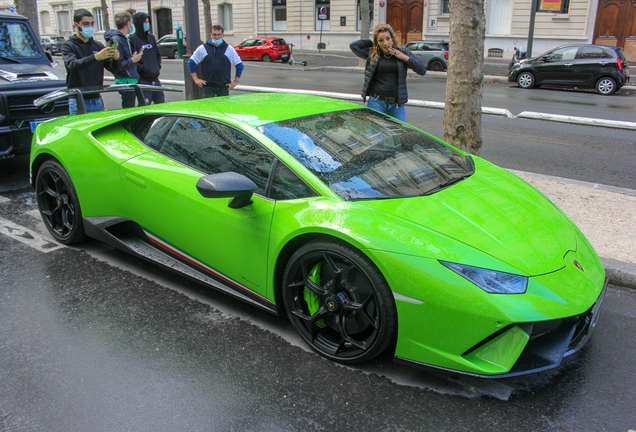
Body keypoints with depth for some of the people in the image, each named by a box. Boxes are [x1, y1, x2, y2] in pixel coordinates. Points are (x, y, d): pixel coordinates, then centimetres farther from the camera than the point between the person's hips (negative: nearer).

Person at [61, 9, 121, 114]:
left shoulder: (98, 45, 11)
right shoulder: (68, 46, -2)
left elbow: (114, 69, 5)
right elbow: (73, 65, -22)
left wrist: (116, 58, -19)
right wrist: (96, 57, -36)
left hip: (97, 100, 4)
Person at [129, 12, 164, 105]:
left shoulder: (151, 37, 15)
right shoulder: (133, 39, -6)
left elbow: (158, 54, 24)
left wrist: (158, 66, 9)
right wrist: (143, 69, -17)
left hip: (155, 79, 7)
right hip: (143, 80, -7)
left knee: (161, 103, 10)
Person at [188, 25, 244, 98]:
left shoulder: (229, 49, 5)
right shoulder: (202, 49, 4)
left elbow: (239, 65, 11)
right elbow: (191, 63, 11)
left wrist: (235, 81, 4)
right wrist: (196, 79, 4)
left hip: (224, 86, 1)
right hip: (208, 86, -1)